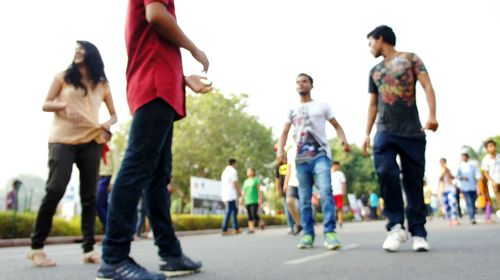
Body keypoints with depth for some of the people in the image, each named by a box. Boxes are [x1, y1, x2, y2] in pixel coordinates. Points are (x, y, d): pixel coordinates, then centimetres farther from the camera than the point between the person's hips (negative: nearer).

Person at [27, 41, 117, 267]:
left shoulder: (102, 84, 15)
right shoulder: (63, 77, 13)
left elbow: (113, 114, 17)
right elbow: (45, 104, 7)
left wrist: (108, 125, -6)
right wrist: (64, 106, -13)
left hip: (91, 142, 2)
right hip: (63, 140, -2)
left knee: (89, 196, -3)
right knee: (54, 190, -12)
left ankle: (89, 249, -1)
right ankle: (36, 247, -1)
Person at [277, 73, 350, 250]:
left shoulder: (322, 106, 14)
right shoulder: (292, 111, 18)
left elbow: (336, 125, 13)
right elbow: (285, 133, 10)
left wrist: (343, 139, -9)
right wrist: (280, 149, -9)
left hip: (321, 155, -3)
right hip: (301, 159, 3)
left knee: (325, 191, -20)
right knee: (304, 199, 2)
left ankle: (329, 233, -18)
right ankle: (308, 234, 9)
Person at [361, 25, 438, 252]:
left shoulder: (410, 59, 9)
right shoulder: (374, 71, 21)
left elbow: (427, 85, -2)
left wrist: (432, 115, -18)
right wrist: (367, 134, 13)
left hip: (412, 132, -2)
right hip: (385, 132, 3)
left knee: (414, 182, -1)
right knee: (385, 172, -19)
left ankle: (418, 232, 7)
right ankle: (396, 226, -9)